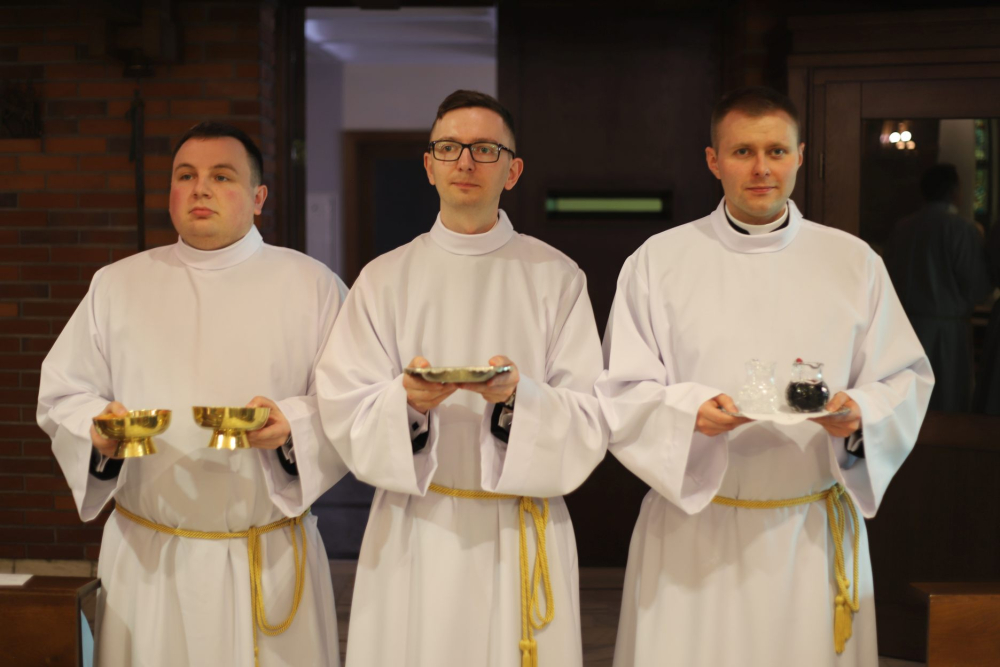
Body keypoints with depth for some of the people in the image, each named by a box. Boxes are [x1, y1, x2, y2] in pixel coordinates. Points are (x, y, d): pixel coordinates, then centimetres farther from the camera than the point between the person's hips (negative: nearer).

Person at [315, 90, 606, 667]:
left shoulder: (557, 277, 3)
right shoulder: (385, 279, 6)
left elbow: (591, 419, -3)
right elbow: (344, 413, -1)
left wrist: (520, 398, -21)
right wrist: (406, 402, -20)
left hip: (522, 538, 0)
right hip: (414, 534, 1)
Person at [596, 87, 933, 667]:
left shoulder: (854, 262, 6)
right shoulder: (659, 261, 1)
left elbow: (906, 379, 8)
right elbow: (621, 394, -1)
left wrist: (860, 415, -14)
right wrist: (689, 412, -20)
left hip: (816, 533, 1)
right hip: (694, 530, -1)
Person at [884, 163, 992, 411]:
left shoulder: (902, 228, 0)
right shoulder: (963, 230, -13)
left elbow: (890, 277, 7)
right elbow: (978, 288, -11)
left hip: (907, 323, 5)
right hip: (947, 329, -5)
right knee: (947, 407, 4)